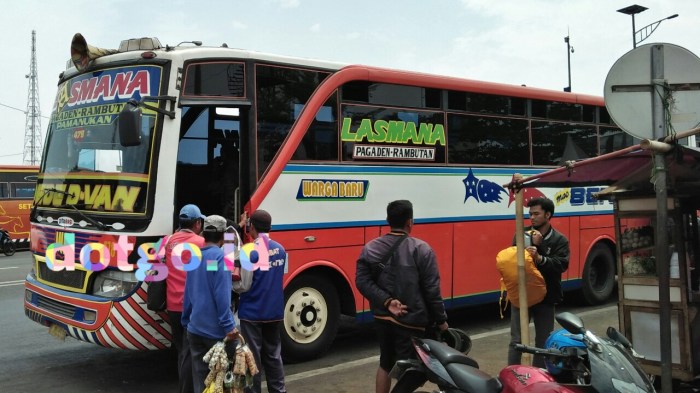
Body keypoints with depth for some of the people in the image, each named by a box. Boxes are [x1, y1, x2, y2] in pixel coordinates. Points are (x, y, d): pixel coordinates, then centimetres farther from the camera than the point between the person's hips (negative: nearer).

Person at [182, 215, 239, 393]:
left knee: (200, 377, 10)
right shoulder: (220, 256, -13)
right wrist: (229, 326, -20)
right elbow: (222, 295, -20)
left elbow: (188, 293, 15)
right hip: (217, 330, -7)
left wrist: (186, 321, 21)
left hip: (195, 329, 7)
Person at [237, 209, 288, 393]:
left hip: (252, 312, -6)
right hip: (274, 311, 6)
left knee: (252, 357, 4)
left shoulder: (250, 251, -16)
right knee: (273, 355, 15)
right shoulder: (280, 249, 4)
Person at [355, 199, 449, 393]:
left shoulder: (370, 248, 1)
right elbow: (432, 289, -10)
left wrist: (386, 301, -14)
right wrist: (441, 319, -1)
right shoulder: (421, 249, -11)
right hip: (411, 320, -5)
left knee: (385, 364, 21)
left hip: (383, 317, 5)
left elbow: (362, 281, -9)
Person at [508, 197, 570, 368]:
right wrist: (533, 245, -17)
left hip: (545, 297, 0)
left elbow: (562, 264, -15)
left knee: (543, 342, 11)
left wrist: (540, 258, -31)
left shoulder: (559, 240, -1)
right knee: (516, 341, 0)